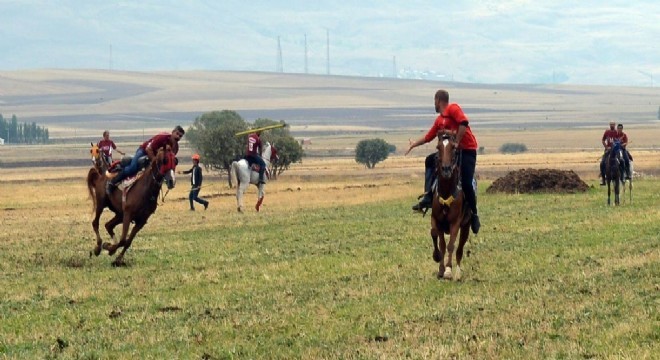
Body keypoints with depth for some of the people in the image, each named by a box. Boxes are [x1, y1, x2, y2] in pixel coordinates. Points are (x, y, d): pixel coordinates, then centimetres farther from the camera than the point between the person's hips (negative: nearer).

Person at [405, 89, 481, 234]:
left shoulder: (453, 108, -8)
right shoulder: (439, 120, 17)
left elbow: (464, 122, -23)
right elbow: (428, 137, 27)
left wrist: (457, 142, -23)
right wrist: (414, 144, 38)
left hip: (467, 150, -9)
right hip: (451, 151, 9)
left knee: (466, 183, -17)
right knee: (430, 160, 10)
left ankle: (474, 215, -2)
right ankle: (428, 196, 6)